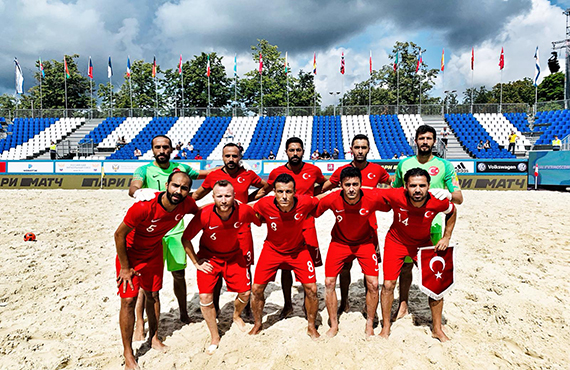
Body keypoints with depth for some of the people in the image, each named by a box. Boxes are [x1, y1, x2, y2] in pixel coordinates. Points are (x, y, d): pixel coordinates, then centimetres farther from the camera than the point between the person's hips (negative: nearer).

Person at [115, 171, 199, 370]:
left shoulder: (187, 204, -22)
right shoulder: (144, 206, -37)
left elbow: (198, 212, 7)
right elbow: (119, 234, -23)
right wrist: (125, 268, -16)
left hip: (154, 252, 5)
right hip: (130, 253, -4)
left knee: (153, 295, 16)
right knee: (128, 300, -4)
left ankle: (154, 338, 36)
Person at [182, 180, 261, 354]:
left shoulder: (244, 211, -28)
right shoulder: (204, 215, -31)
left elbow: (260, 222, -5)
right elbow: (185, 239, -15)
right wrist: (196, 262, -10)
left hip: (234, 255, 2)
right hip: (209, 256, -1)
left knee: (245, 293, 3)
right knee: (205, 297, -10)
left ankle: (237, 315, 40)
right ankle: (215, 337, 15)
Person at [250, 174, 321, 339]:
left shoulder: (305, 202, -28)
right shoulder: (264, 205, -27)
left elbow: (320, 202, -4)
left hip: (298, 249, 0)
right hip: (272, 249, 0)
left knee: (311, 289, -5)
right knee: (257, 289, -1)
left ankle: (311, 327, 22)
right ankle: (257, 325, 27)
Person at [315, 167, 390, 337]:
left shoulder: (373, 198, -28)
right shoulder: (331, 200, -26)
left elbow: (390, 207, -7)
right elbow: (315, 214, -5)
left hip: (365, 242, 0)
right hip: (339, 242, 1)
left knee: (373, 284, -8)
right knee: (329, 282, -7)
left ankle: (369, 326, 16)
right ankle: (334, 326, 13)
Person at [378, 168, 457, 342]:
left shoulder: (438, 201, -26)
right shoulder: (396, 196, -32)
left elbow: (452, 212, -2)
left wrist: (446, 237, -5)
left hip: (423, 244, 2)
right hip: (396, 241, -1)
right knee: (388, 285, -4)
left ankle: (437, 329, 24)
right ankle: (386, 327, 19)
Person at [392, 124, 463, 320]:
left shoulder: (444, 165, 1)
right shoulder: (404, 164, 7)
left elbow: (459, 199, -3)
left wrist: (448, 194, -24)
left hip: (432, 224, -1)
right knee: (405, 265, 6)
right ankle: (403, 304, 23)